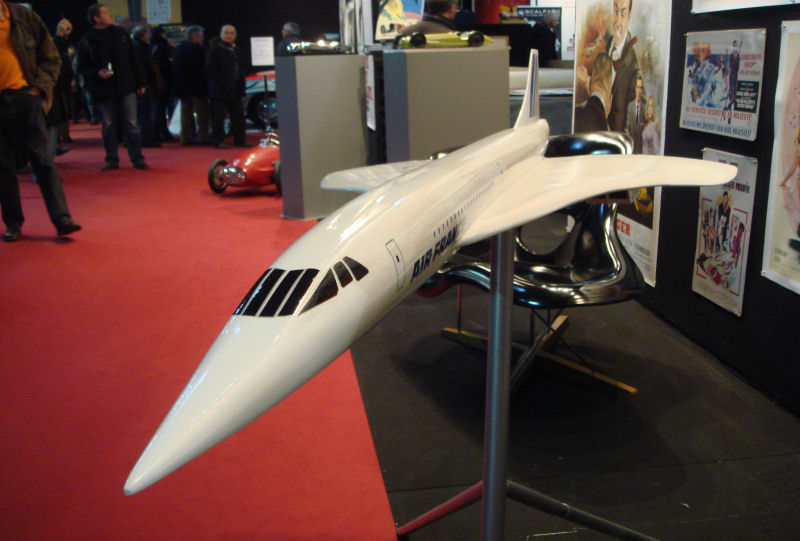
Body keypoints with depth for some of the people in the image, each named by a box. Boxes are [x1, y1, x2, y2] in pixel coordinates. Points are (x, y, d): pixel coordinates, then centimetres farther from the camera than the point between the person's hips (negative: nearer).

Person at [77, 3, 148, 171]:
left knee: (131, 124, -1)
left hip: (126, 87, 1)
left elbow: (133, 61, 11)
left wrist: (140, 82, 8)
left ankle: (137, 159, 5)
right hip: (103, 91, -1)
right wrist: (97, 73, -18)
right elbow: (83, 68, 0)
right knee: (108, 126, 6)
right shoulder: (86, 42, -1)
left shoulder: (121, 34, 9)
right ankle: (111, 159, 16)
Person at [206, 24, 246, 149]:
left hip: (235, 90, 7)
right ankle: (218, 141, 2)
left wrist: (241, 85, 9)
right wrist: (221, 83, -19)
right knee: (218, 116, -3)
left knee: (238, 115, 7)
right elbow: (210, 70, -12)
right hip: (220, 90, -7)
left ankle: (239, 140, 12)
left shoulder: (235, 51, 18)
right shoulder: (214, 50, -5)